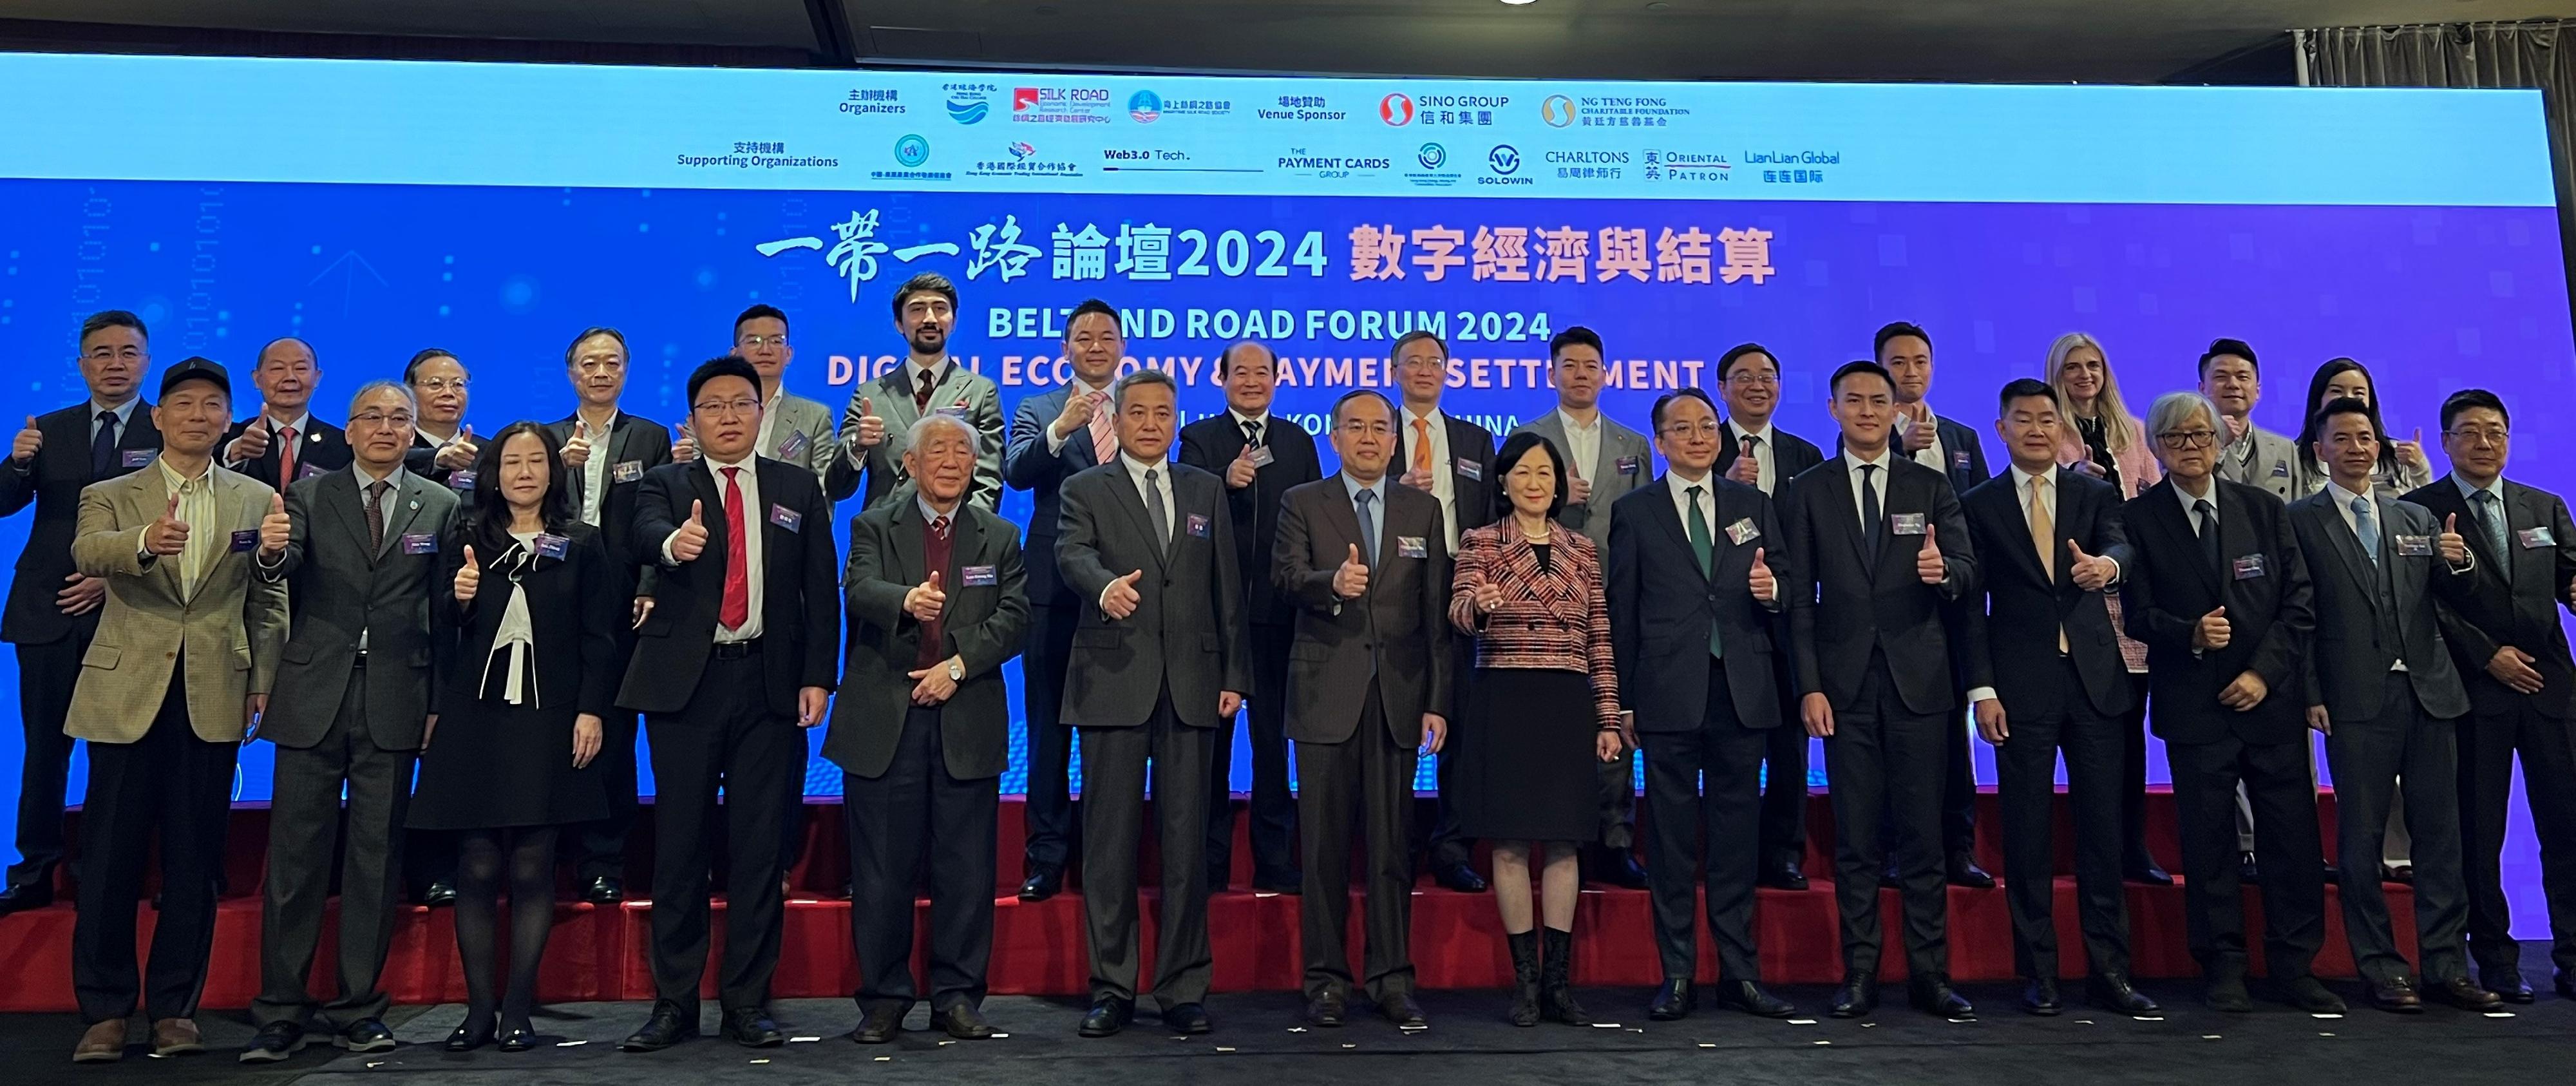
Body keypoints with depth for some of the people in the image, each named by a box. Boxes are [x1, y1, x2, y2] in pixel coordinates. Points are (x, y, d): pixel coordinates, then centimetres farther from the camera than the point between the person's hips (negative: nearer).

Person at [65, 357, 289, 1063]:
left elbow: (267, 602, 9)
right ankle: (105, 1011, 14)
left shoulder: (256, 501, 11)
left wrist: (263, 682, -1)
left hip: (214, 699, 1)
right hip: (127, 694, 0)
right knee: (111, 860, 3)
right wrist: (145, 542, -37)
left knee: (193, 863, 5)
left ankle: (175, 1009, 15)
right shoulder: (109, 497, 8)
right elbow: (88, 554, -15)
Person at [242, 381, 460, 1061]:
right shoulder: (308, 495, 7)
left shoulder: (440, 506, 7)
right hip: (314, 696, 0)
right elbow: (283, 571, -11)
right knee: (295, 857, 3)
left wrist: (438, 704, 0)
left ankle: (358, 1009, 15)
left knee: (376, 857, 6)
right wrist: (271, 551, -35)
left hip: (395, 701, 0)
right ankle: (281, 1012, 12)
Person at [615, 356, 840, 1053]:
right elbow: (646, 533, -17)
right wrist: (674, 542, -41)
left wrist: (817, 676, -4)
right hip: (686, 682, 0)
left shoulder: (798, 489, 10)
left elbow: (821, 588, 5)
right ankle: (674, 1002, 15)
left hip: (769, 685, 1)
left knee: (759, 846, 4)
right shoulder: (666, 485, 7)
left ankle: (747, 1001, 14)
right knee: (679, 845, 4)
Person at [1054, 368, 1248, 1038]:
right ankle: (1112, 989, 12)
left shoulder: (1206, 491, 16)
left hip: (1191, 684, 2)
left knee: (1186, 840, 4)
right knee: (1111, 839, 2)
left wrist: (1234, 674, 6)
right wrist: (1105, 583, -35)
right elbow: (1071, 554, -12)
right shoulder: (1086, 490, 8)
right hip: (1113, 682, -2)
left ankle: (1184, 989, 13)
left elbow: (1226, 586, 13)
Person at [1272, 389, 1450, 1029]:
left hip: (1398, 695, 2)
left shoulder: (1423, 510, 12)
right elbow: (1284, 576, -9)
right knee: (1325, 844, 3)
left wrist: (1437, 701, 2)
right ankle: (1326, 979, 13)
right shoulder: (1302, 503, 7)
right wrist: (1332, 582, -31)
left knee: (1393, 843, 4)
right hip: (1326, 694, -1)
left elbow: (1435, 611, 8)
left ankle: (1392, 979, 13)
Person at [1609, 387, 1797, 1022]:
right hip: (1669, 695, -2)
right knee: (1671, 837, 2)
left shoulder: (1753, 506, 14)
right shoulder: (1634, 512, 6)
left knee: (1737, 832, 8)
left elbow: (1785, 589, 15)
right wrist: (1624, 700, 0)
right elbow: (1622, 612, 3)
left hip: (1743, 693, 2)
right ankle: (1677, 976, 11)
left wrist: (1773, 589, -10)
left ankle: (1740, 973, 17)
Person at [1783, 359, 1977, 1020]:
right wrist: (1809, 686, -5)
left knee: (1922, 834, 4)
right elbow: (1800, 599, 2)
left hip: (1918, 680, 1)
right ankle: (1860, 974, 11)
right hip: (1846, 684, 0)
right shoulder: (1809, 492, 6)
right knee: (1855, 838, 4)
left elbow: (1968, 571, 1)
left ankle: (1931, 975, 12)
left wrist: (1944, 571, -24)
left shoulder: (1931, 486, 9)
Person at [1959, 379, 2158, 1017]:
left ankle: (2108, 969, 13)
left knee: (2103, 827, 4)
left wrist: (2106, 563, -35)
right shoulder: (1979, 505, 6)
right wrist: (1982, 688, -6)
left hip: (2094, 679, 2)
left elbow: (2119, 544, -10)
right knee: (2028, 833, 2)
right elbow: (1971, 604, 2)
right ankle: (2038, 973, 11)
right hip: (2021, 687, -1)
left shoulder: (2095, 493, 11)